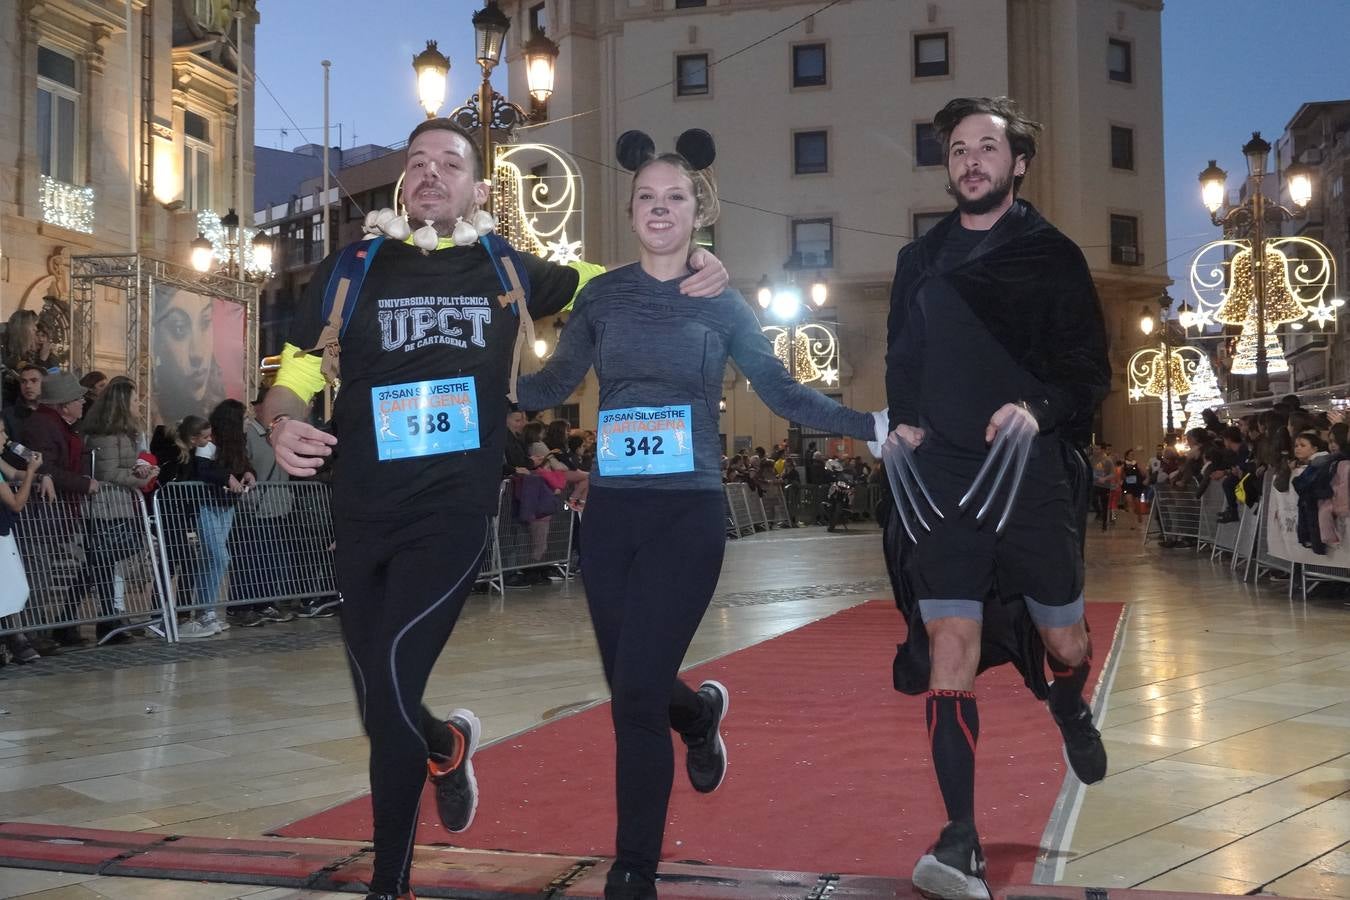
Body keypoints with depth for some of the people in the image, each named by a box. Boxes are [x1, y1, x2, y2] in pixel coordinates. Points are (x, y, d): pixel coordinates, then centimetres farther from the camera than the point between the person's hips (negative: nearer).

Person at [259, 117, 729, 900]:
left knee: (393, 677, -20)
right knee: (382, 713, 9)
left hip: (455, 510, -2)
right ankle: (447, 745, 47)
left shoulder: (504, 269, 7)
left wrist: (697, 276, -1)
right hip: (364, 516, 2)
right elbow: (295, 378, 5)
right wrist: (285, 423, -19)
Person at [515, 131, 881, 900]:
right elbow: (554, 387, 7)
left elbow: (785, 395, 5)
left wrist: (873, 425, -4)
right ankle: (701, 712, 47)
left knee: (636, 699, -8)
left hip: (689, 514, -3)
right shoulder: (603, 296, 7)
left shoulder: (721, 304, 2)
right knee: (633, 689, 10)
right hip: (610, 512, 3)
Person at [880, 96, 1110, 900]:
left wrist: (1039, 410, -20)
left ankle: (1070, 710, 51)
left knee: (1064, 639, 12)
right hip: (940, 477, 2)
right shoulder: (920, 259, 13)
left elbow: (1093, 372, -1)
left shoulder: (1054, 256, 2)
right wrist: (900, 421, 4)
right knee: (951, 643, -10)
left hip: (1034, 475, -1)